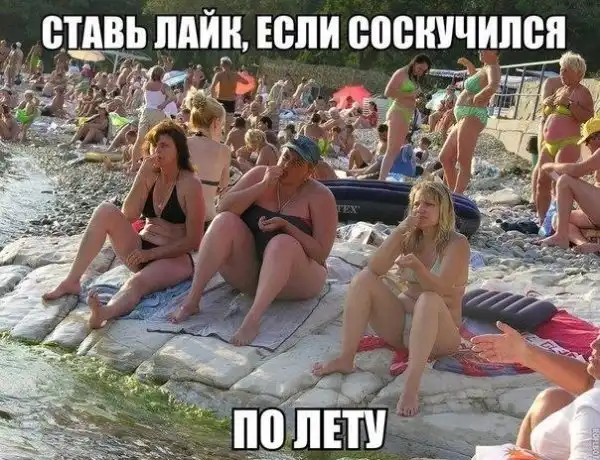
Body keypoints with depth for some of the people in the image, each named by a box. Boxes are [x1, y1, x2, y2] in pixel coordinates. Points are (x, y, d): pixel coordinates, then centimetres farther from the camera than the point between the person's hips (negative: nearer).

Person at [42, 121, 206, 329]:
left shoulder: (190, 185, -10)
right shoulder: (150, 176, 7)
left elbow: (193, 241, -13)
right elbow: (128, 215, -5)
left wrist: (151, 253, -17)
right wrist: (142, 177, -14)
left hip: (175, 259, -6)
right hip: (141, 251, 6)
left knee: (137, 282, -39)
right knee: (106, 211, -17)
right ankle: (72, 281, -19)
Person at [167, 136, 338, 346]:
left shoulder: (320, 196, -8)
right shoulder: (259, 175, 2)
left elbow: (321, 254, -12)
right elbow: (223, 208, -9)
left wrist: (286, 226, -24)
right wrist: (262, 187, -19)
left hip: (295, 280, -3)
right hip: (248, 271, 3)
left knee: (283, 243, -35)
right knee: (225, 221, -22)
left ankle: (253, 319, -46)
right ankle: (192, 300, -26)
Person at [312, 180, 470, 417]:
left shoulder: (457, 244, -10)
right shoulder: (409, 238, 5)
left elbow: (440, 290, -27)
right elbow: (375, 269, -12)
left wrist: (417, 266, -46)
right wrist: (400, 230, -20)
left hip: (439, 332, -5)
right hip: (401, 325, 5)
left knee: (429, 299, -38)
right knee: (364, 278, -15)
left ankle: (411, 387, -47)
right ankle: (345, 359, -18)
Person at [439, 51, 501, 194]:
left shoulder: (492, 68, -9)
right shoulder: (485, 69, 19)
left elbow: (494, 85, -33)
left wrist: (477, 97, -22)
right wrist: (468, 64, 33)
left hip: (473, 116, -11)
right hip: (465, 118, 11)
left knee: (463, 162, -14)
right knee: (445, 158, 13)